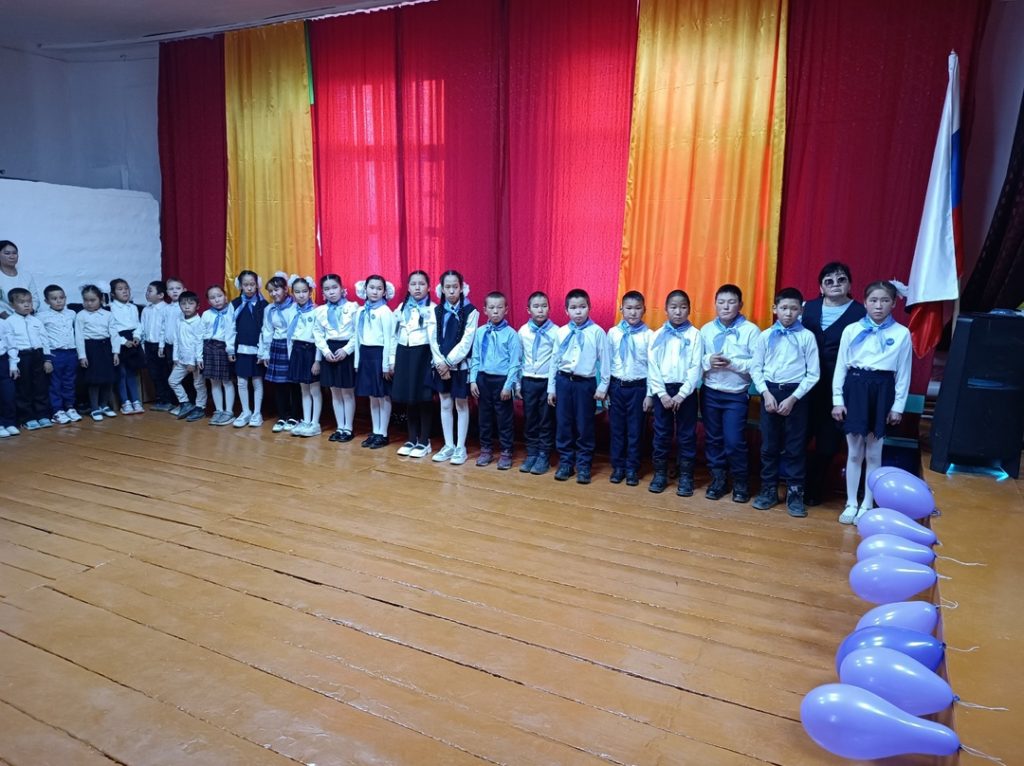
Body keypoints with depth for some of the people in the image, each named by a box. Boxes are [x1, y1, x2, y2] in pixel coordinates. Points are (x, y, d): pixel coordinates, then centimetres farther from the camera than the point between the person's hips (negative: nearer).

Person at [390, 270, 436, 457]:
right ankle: (412, 439, 21)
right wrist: (393, 359, 12)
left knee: (424, 399, 0)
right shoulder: (401, 308, 11)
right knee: (408, 399, 10)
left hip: (423, 354, -5)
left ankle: (424, 441, 11)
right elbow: (395, 335, 15)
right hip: (404, 354, 5)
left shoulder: (432, 309, -5)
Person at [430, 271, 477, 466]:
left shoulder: (470, 311, -8)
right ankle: (448, 446, 20)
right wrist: (441, 363, -11)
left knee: (461, 405, 5)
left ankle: (460, 448, 12)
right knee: (445, 405, 10)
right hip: (441, 366, 4)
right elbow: (433, 340, 1)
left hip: (460, 365, -4)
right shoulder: (436, 312, 5)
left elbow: (466, 342, -13)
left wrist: (449, 362, -15)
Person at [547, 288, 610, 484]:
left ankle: (583, 466, 16)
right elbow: (554, 361, 8)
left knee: (584, 426, 4)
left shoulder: (597, 332, -4)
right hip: (563, 381, 3)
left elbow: (605, 361, -2)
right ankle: (565, 462, 20)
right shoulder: (561, 332, 4)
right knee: (563, 424, 8)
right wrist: (551, 388, 8)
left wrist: (602, 387, -4)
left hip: (586, 382, -3)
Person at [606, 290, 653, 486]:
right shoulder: (613, 333, 1)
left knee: (635, 430, 7)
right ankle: (618, 467, 23)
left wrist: (649, 394, -6)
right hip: (616, 386, 2)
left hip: (638, 387, -2)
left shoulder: (648, 335, -6)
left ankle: (632, 469, 20)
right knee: (616, 428, 10)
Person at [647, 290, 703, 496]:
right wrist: (662, 393, -8)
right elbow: (652, 367, 1)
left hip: (686, 391, -2)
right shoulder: (658, 335, 4)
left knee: (686, 435, 5)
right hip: (662, 390, 2)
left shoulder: (694, 335, -2)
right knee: (661, 434, 8)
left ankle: (685, 476, 14)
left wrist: (682, 394, -13)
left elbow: (696, 368, -7)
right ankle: (660, 473, 19)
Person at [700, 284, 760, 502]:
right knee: (713, 439, 11)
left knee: (734, 441, -4)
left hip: (736, 395, -3)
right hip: (710, 393, 4)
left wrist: (733, 363, -21)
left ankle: (740, 482, 16)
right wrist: (708, 361, -15)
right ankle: (718, 479, 26)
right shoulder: (706, 330, 4)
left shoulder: (751, 330, -7)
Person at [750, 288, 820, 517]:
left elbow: (813, 374, -4)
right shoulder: (765, 336, 3)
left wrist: (793, 398, -11)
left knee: (795, 446, 4)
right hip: (770, 392, 2)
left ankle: (795, 493, 15)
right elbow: (755, 368, 3)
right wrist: (766, 393, -9)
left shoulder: (807, 337, -3)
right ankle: (769, 490, 21)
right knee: (769, 445, 9)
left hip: (795, 394, -2)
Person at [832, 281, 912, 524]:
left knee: (873, 453, 7)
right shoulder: (851, 330, 2)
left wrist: (898, 405, 0)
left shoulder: (902, 333, 1)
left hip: (882, 390, 0)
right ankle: (851, 504, 18)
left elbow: (903, 373, 3)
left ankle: (867, 505, 19)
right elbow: (841, 367, 3)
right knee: (854, 452, 7)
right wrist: (837, 399, 0)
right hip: (855, 388, 0)